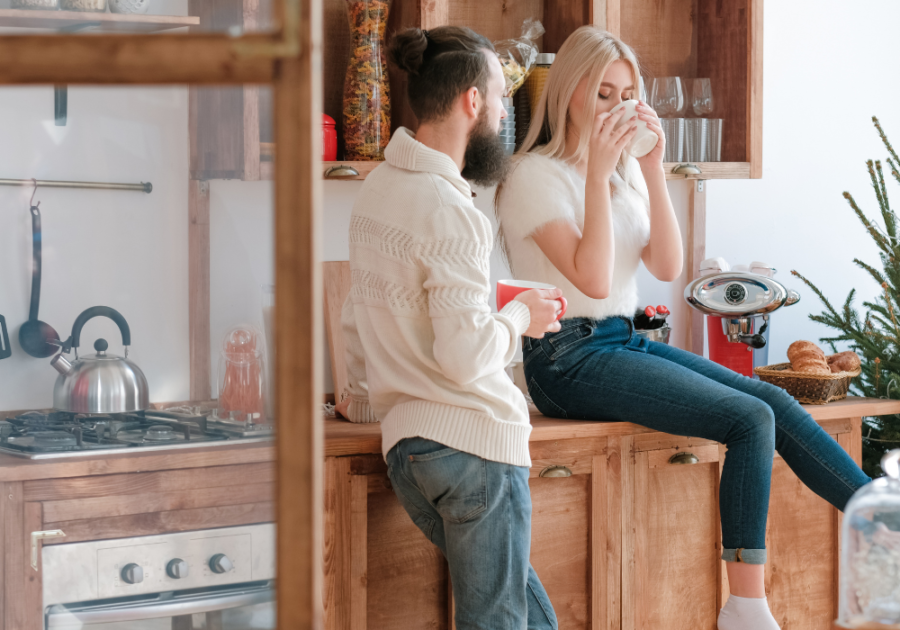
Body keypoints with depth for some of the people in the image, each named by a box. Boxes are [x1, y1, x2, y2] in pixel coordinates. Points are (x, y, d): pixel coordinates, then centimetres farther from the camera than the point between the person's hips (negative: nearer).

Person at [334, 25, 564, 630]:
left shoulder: (379, 185, 11)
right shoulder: (450, 212, -17)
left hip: (408, 444, 9)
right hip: (475, 442, -9)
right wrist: (520, 317, -3)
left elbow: (359, 317, 22)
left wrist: (365, 398, 38)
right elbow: (465, 357, -22)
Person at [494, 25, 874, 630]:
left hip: (625, 342, 7)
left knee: (775, 401, -8)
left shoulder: (625, 171, 13)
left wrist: (654, 169, -5)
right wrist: (597, 172, -19)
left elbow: (668, 267, 2)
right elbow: (593, 279, -19)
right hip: (570, 359, -7)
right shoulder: (535, 175, -9)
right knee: (751, 419, -19)